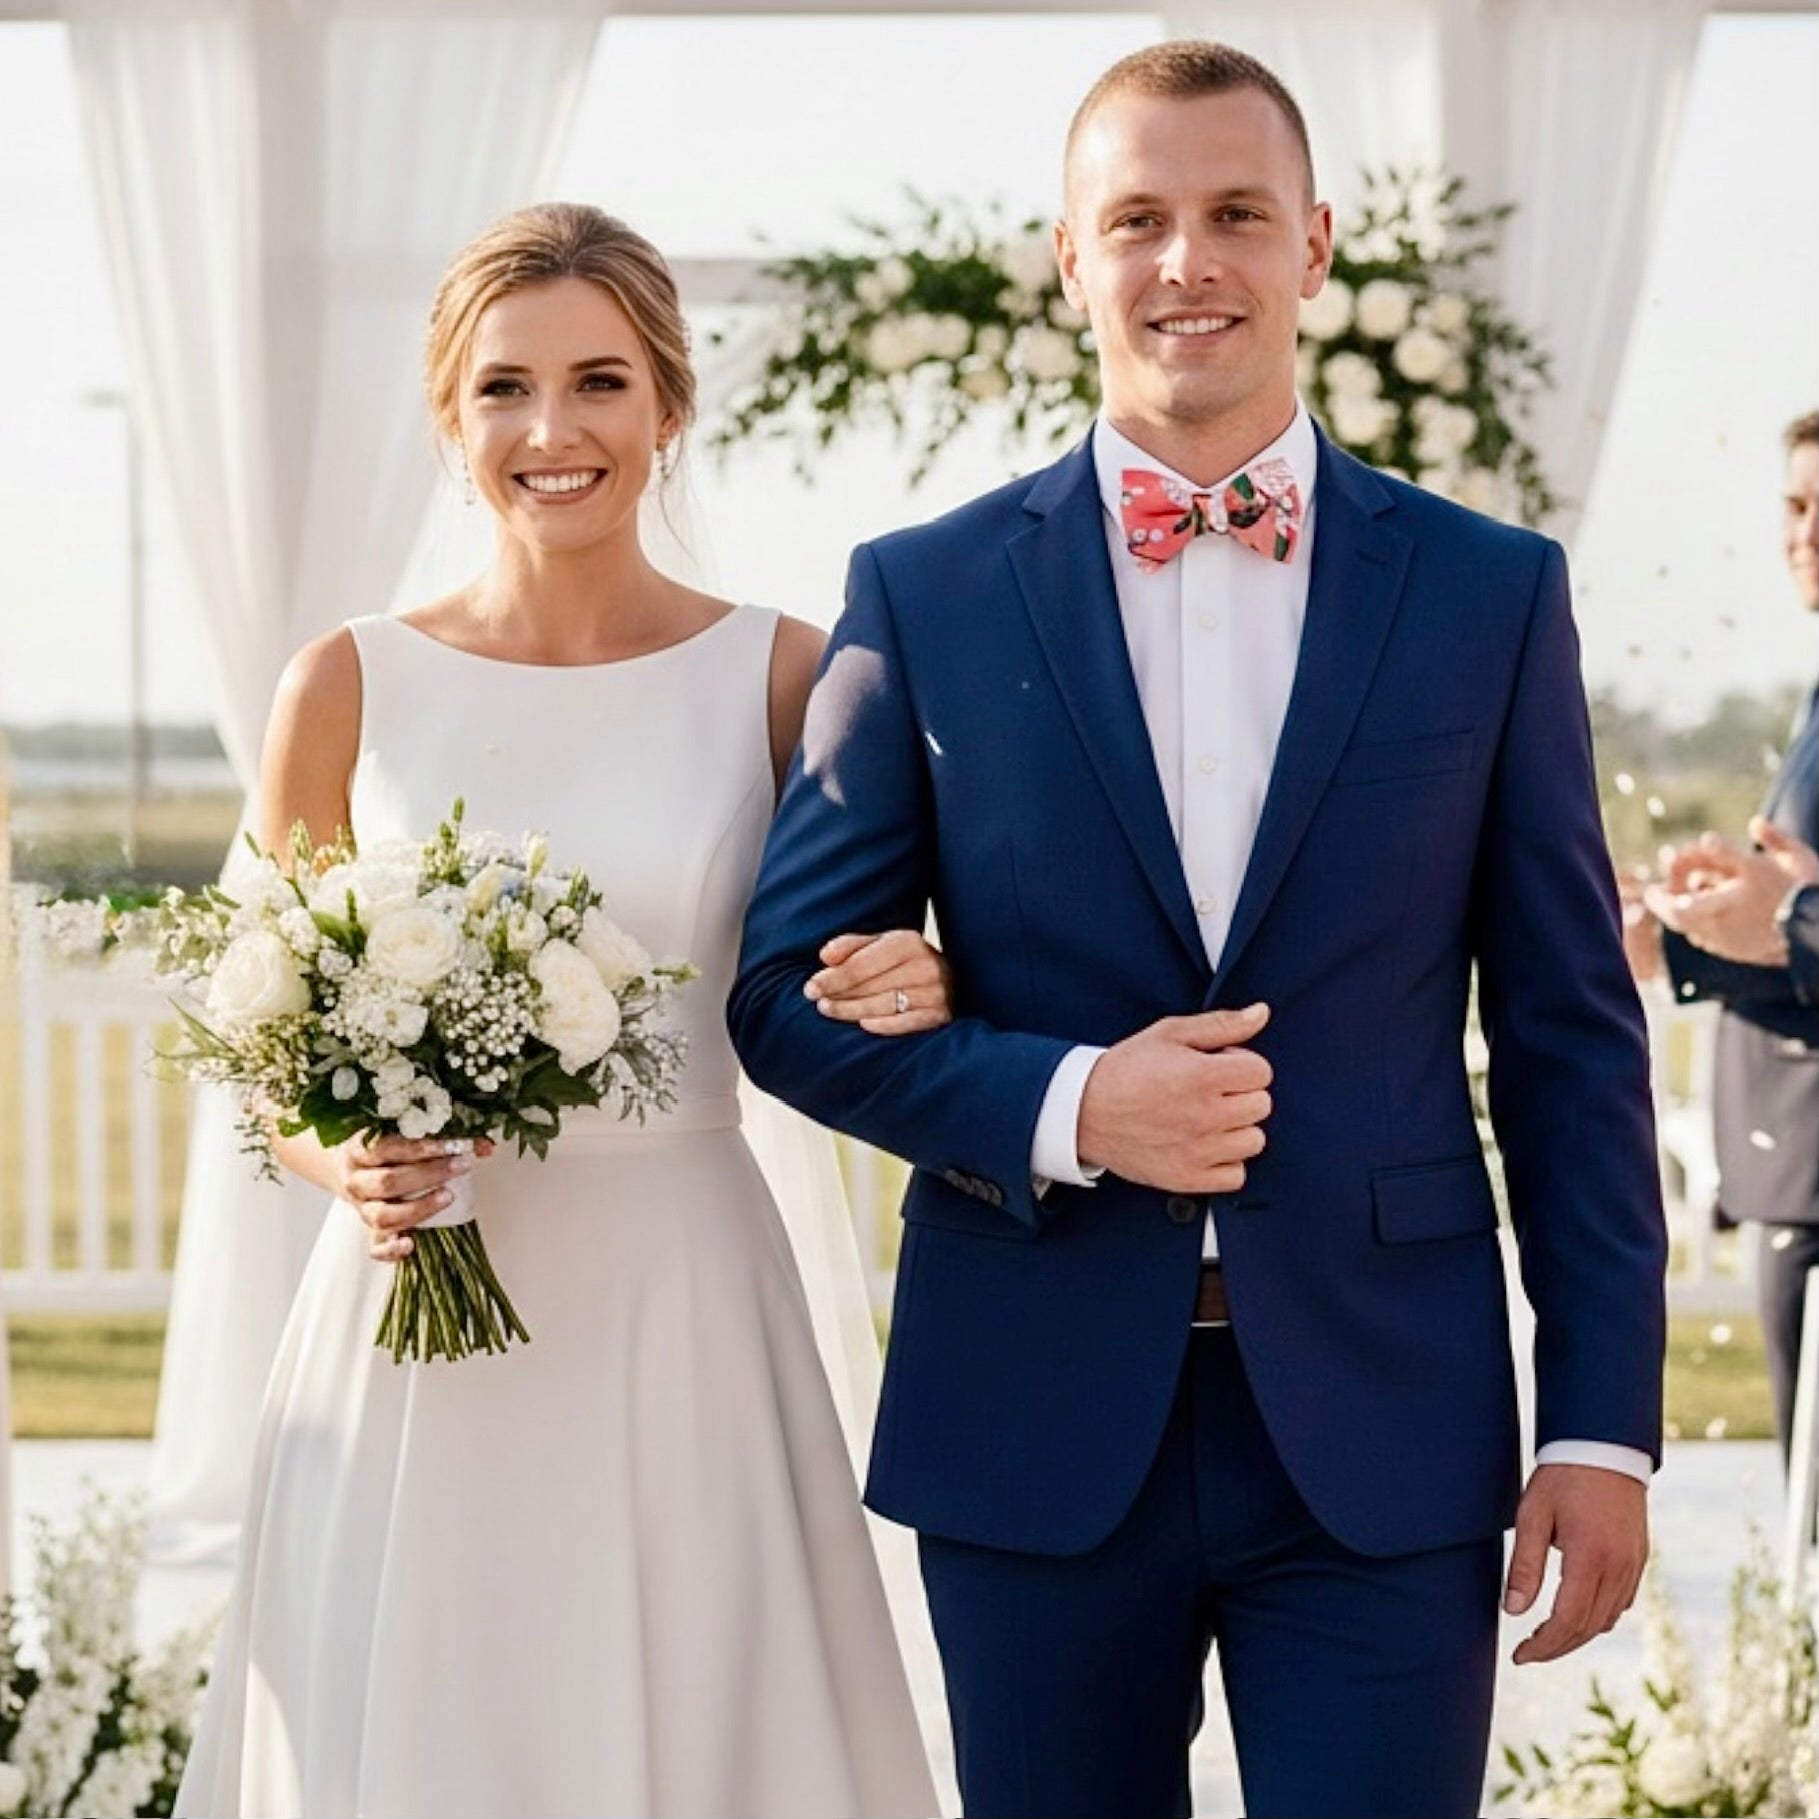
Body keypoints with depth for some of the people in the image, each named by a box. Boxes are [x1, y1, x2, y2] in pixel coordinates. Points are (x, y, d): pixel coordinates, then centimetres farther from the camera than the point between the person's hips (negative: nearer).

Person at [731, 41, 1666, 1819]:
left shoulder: (1492, 594, 4)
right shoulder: (924, 595, 2)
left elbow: (1571, 1035, 4)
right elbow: (789, 990, 3)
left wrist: (1603, 1421, -1)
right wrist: (1063, 1107, -13)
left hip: (1386, 1426, 0)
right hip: (1038, 1430, 0)